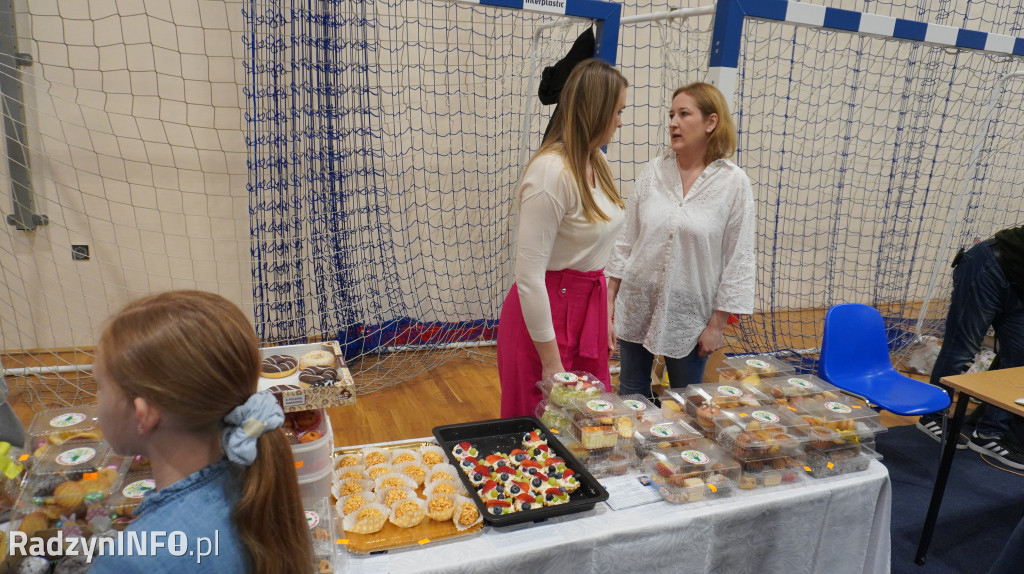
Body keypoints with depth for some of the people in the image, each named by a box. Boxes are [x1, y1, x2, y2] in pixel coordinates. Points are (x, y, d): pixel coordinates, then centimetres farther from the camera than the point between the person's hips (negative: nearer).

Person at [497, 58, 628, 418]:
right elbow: (528, 274, -23)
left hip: (589, 306, 8)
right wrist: (551, 363, -18)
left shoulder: (596, 162, 4)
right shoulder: (551, 171, -22)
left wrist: (605, 315, 14)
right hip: (547, 311, -8)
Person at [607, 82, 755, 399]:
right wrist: (609, 299, 2)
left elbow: (739, 260, -7)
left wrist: (717, 324, -6)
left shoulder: (734, 183, -9)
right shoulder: (654, 171, 0)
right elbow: (626, 238, 4)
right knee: (631, 393, 16)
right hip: (636, 304, 3)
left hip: (689, 313, -2)